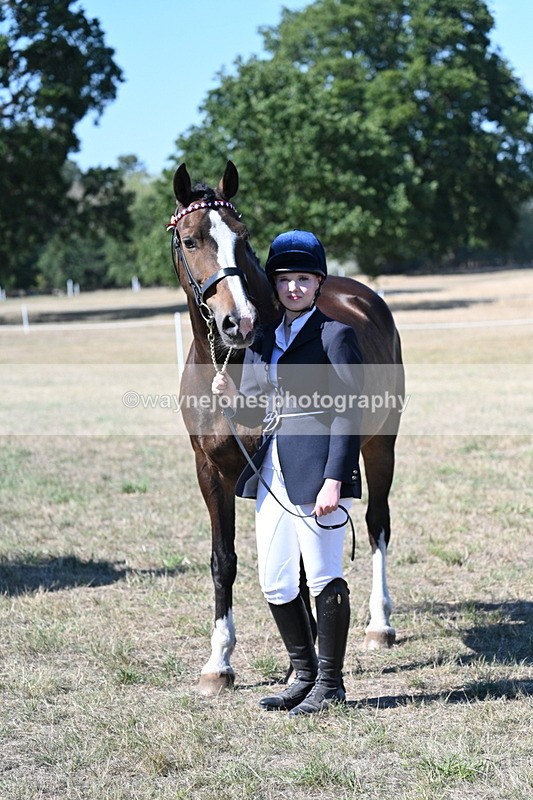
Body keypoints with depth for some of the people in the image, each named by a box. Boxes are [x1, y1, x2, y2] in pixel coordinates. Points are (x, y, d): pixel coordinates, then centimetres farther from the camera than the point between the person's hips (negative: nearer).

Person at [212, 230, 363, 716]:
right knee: (275, 584, 11)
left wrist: (334, 479, -19)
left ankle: (330, 683, 13)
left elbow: (348, 414, -11)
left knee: (324, 578, 1)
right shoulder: (262, 340, 15)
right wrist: (231, 395, -5)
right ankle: (304, 675, 25)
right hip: (272, 471, 7)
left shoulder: (335, 335, -6)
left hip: (317, 471, -7)